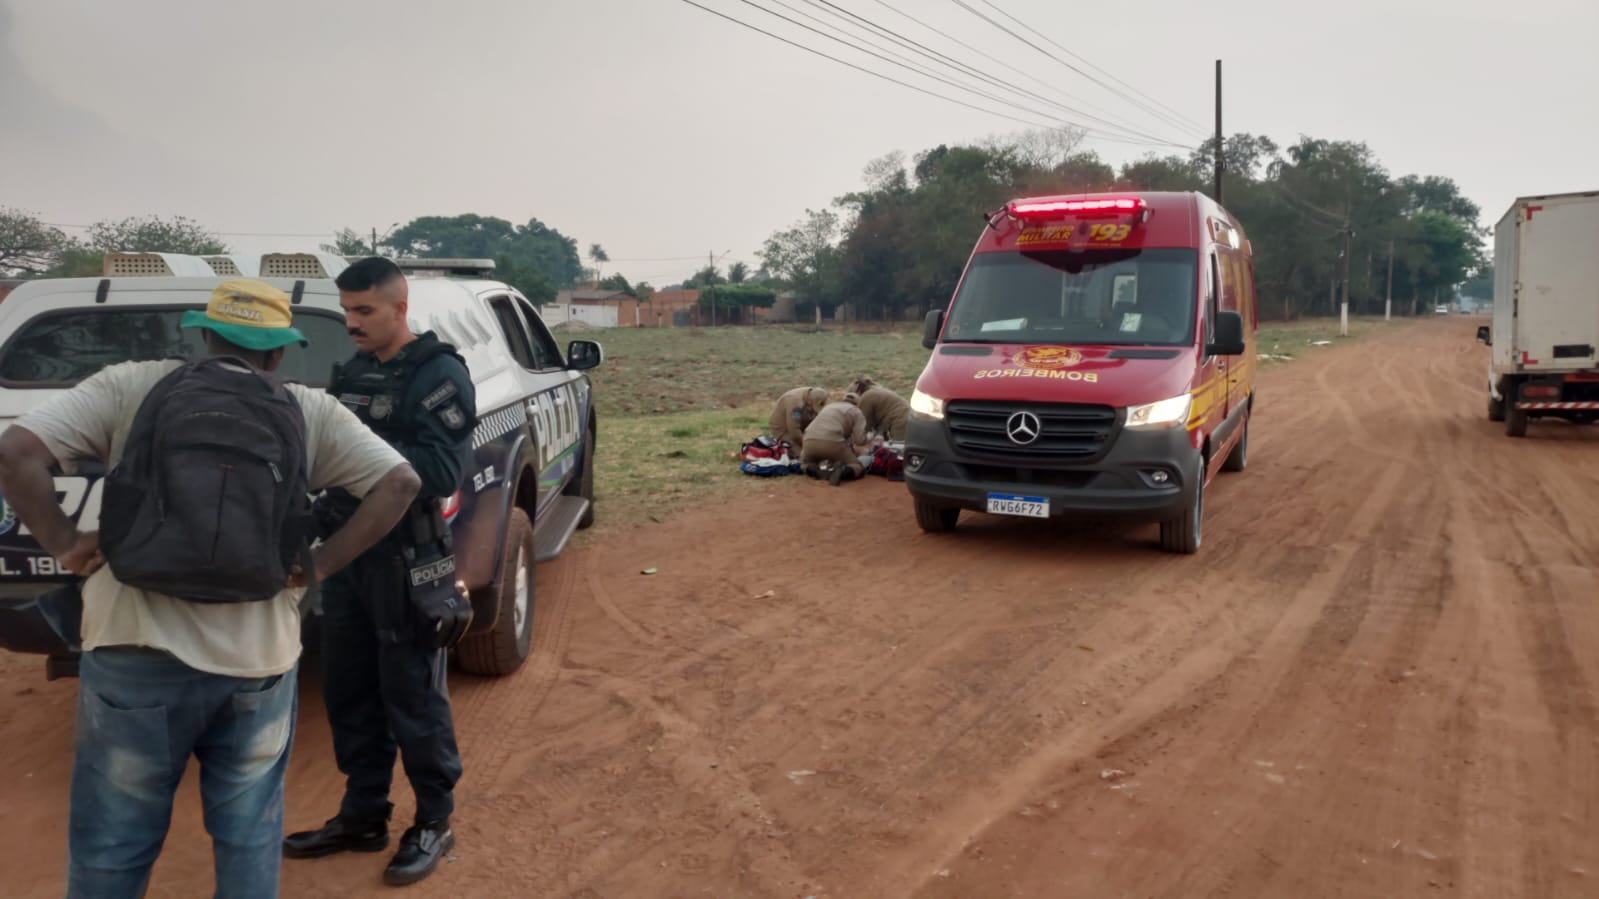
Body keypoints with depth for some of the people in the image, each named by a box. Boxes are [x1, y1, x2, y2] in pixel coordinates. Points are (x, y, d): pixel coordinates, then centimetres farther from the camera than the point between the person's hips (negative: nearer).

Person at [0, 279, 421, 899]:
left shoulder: (129, 386, 3)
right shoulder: (309, 410, 6)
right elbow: (400, 482, -2)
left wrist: (63, 544, 1)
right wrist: (318, 565, 0)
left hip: (137, 649, -1)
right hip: (259, 657, 1)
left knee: (113, 844, 15)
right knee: (250, 834, 19)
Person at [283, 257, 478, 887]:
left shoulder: (438, 374, -11)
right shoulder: (353, 372, 12)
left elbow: (442, 471, -22)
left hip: (405, 560, -7)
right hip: (346, 551, 8)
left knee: (413, 698, 3)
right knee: (348, 693, 15)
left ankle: (434, 823, 19)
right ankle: (363, 816, 30)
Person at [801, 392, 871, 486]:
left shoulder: (829, 406, 36)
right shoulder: (857, 412, 19)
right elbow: (860, 440, 4)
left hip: (810, 440, 4)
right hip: (832, 442, -4)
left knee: (805, 463, 34)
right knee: (858, 467, 12)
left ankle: (813, 470, -1)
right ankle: (842, 472, -20)